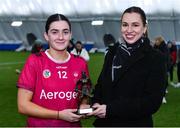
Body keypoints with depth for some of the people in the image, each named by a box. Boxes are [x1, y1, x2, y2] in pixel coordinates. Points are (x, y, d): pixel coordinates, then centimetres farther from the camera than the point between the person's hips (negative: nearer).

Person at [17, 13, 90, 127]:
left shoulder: (81, 63, -1)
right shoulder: (35, 61, -10)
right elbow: (23, 105, -13)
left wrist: (84, 107, -9)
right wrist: (59, 115, -18)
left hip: (73, 124, 3)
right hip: (40, 124, -3)